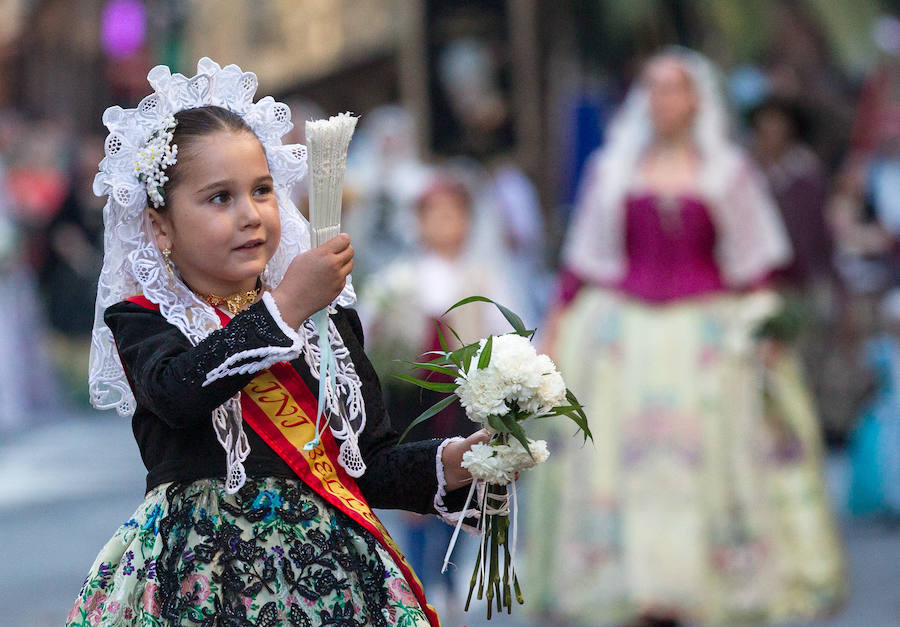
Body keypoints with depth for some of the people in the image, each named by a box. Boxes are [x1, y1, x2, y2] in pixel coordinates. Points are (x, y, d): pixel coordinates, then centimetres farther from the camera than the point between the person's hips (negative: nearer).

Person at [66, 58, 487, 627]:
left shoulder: (328, 318, 11)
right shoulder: (141, 321, 1)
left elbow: (373, 463, 12)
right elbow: (178, 391, -23)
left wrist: (450, 464, -6)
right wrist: (284, 308, -25)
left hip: (330, 570, 3)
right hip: (204, 576, -3)